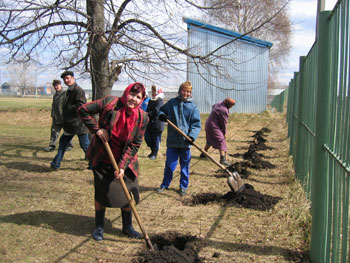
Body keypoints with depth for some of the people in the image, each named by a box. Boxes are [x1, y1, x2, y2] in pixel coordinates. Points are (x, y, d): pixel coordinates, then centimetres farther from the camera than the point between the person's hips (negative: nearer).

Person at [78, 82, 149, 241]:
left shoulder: (142, 118, -10)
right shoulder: (110, 103, -17)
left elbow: (135, 144, -10)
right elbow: (83, 110, -10)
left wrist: (123, 165, -16)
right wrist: (96, 129, -17)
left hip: (124, 160, 2)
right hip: (102, 159, -2)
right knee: (102, 192, 3)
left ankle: (127, 226, 27)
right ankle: (99, 227, 22)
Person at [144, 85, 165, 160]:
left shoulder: (160, 101, -12)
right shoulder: (151, 101, 16)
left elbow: (156, 111, -21)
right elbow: (148, 110, 19)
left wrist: (148, 113, -10)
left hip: (157, 124, -8)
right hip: (150, 123, 8)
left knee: (156, 138, 0)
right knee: (147, 137, 9)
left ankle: (154, 153, 12)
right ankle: (153, 151, 26)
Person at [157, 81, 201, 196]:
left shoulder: (193, 107, -1)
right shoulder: (172, 102, 4)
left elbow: (196, 124, -4)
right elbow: (161, 110, 15)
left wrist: (192, 136, -20)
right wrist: (161, 115, -9)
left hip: (186, 141, 0)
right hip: (172, 140, 1)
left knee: (185, 165, 10)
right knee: (169, 164, 7)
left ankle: (183, 186, 24)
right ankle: (165, 184, 25)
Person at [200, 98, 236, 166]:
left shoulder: (219, 104, 5)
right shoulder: (224, 110, -22)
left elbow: (213, 107, 27)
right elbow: (223, 123, -15)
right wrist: (224, 133, -2)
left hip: (208, 124, 10)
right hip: (214, 127, -10)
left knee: (210, 140, 27)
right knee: (221, 142, -13)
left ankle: (203, 154, 41)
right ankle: (223, 159, -24)